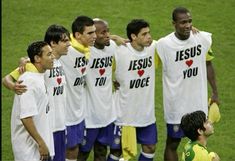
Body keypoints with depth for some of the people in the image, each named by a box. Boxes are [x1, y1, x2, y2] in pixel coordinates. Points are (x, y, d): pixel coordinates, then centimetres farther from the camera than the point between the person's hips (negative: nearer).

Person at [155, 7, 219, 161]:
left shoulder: (204, 39, -7)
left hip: (199, 102, 4)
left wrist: (215, 92, 12)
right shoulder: (163, 45, -19)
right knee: (172, 143, 8)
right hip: (176, 105, -4)